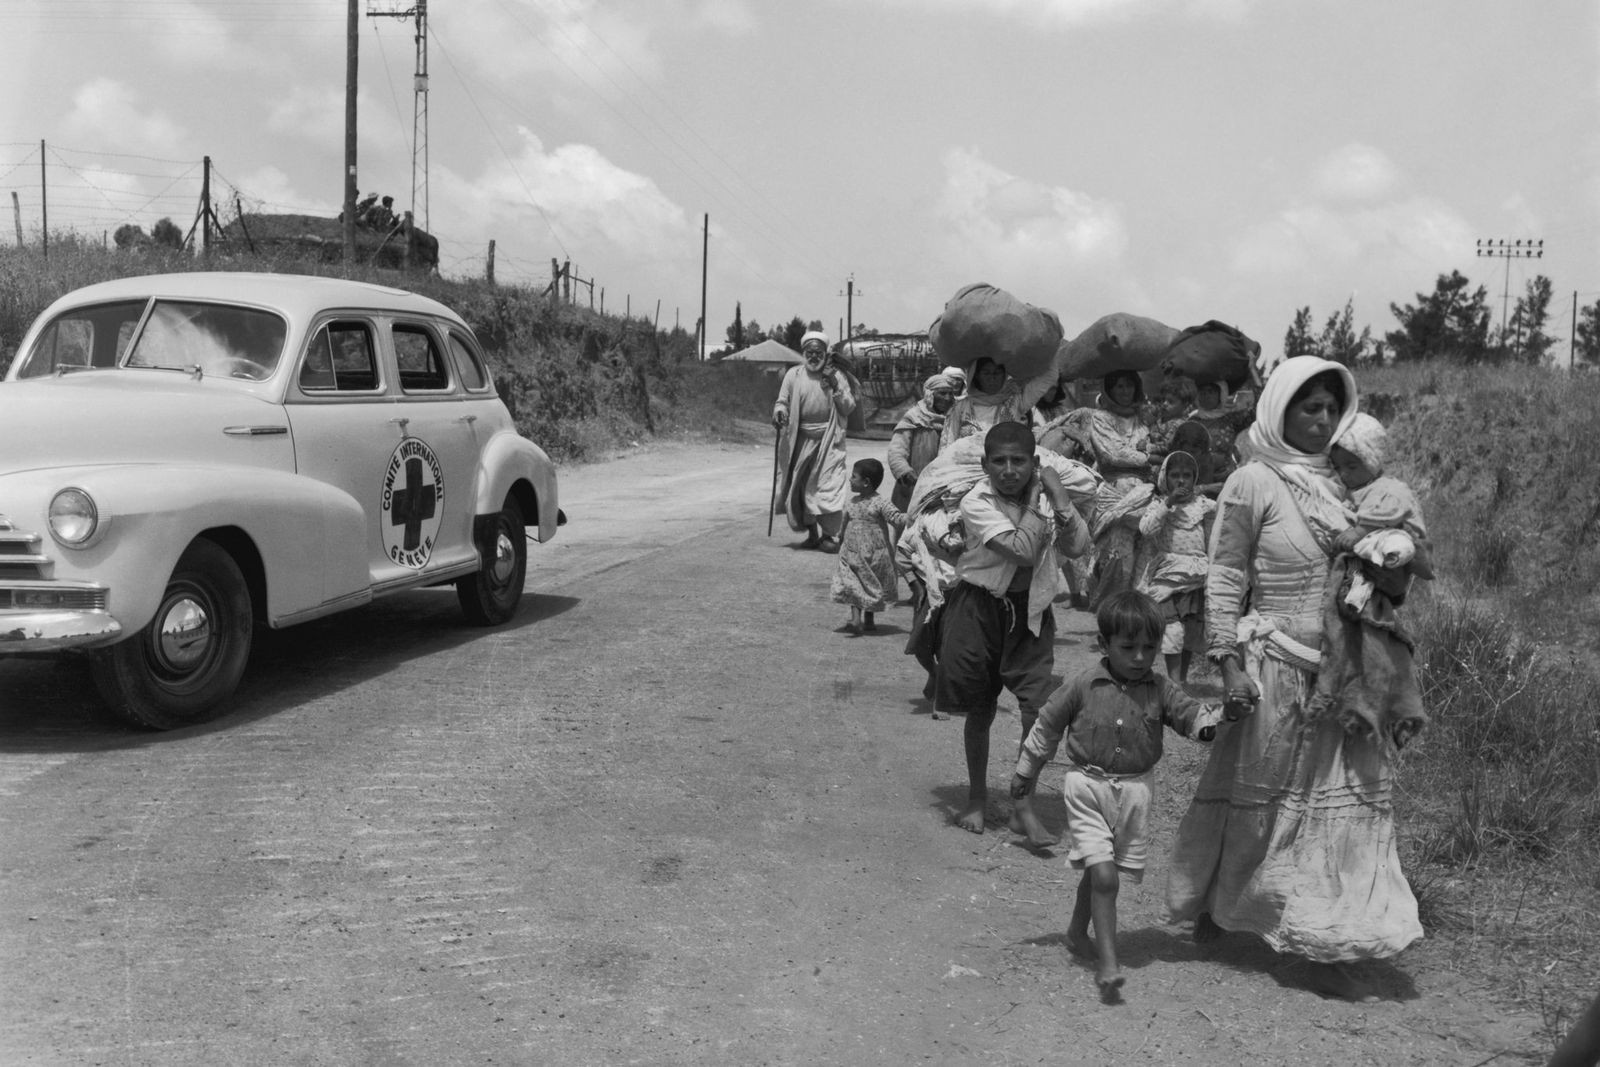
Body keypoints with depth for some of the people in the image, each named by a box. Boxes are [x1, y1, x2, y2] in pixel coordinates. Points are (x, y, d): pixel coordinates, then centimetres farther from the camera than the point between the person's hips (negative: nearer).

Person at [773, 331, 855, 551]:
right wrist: (779, 411, -16)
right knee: (801, 486, 3)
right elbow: (782, 401, 6)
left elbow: (849, 408, 2)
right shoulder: (794, 375, 5)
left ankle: (829, 534, -2)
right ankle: (811, 532, 17)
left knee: (828, 484, -10)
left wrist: (836, 387, -11)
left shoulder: (836, 376, 5)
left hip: (829, 439, -2)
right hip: (801, 439, 2)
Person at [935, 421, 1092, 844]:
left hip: (1030, 607, 3)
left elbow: (1078, 546, -11)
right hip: (980, 606, -3)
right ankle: (977, 797, 30)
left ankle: (1024, 805, 3)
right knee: (979, 709, 10)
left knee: (1038, 706, -10)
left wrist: (1059, 500, -23)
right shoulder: (976, 503, -17)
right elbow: (1023, 550, -27)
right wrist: (1035, 500, -20)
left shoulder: (1046, 490, -2)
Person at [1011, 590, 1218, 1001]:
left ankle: (1078, 934, 42)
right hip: (1088, 787, -3)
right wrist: (1024, 772, 9)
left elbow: (1193, 717, -6)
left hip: (1135, 790, 3)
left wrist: (1220, 718, -29)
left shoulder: (1160, 690, -2)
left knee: (1099, 874, 16)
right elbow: (1048, 726, 2)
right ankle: (1107, 963, -10)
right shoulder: (1083, 686, -9)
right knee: (1104, 875, -14)